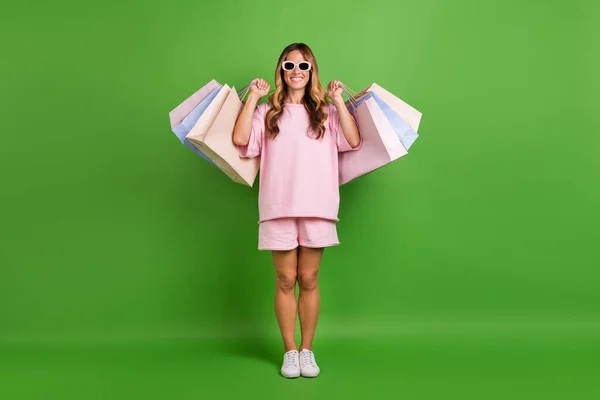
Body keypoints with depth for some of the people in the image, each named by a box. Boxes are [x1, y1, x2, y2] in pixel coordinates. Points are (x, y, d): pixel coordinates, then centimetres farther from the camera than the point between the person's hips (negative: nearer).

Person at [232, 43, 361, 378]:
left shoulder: (325, 112, 13)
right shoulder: (267, 112, 11)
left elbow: (353, 141, -3)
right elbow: (240, 139, -6)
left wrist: (338, 100, -1)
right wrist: (253, 98, 0)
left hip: (317, 206, 0)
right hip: (279, 207, 0)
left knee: (309, 280, 5)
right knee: (286, 280, 4)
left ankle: (307, 350, 18)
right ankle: (290, 351, 16)